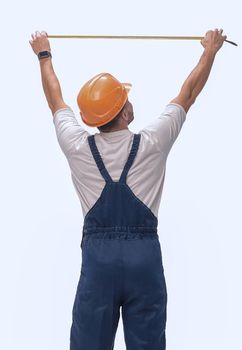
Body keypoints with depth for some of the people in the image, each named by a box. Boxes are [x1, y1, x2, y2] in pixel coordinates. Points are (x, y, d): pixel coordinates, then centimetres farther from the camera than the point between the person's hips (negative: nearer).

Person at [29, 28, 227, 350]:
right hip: (144, 254, -1)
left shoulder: (78, 147, -2)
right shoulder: (152, 144, -5)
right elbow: (188, 93, 9)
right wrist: (210, 50, 24)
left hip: (97, 254, 1)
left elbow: (55, 99, 16)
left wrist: (44, 54, 33)